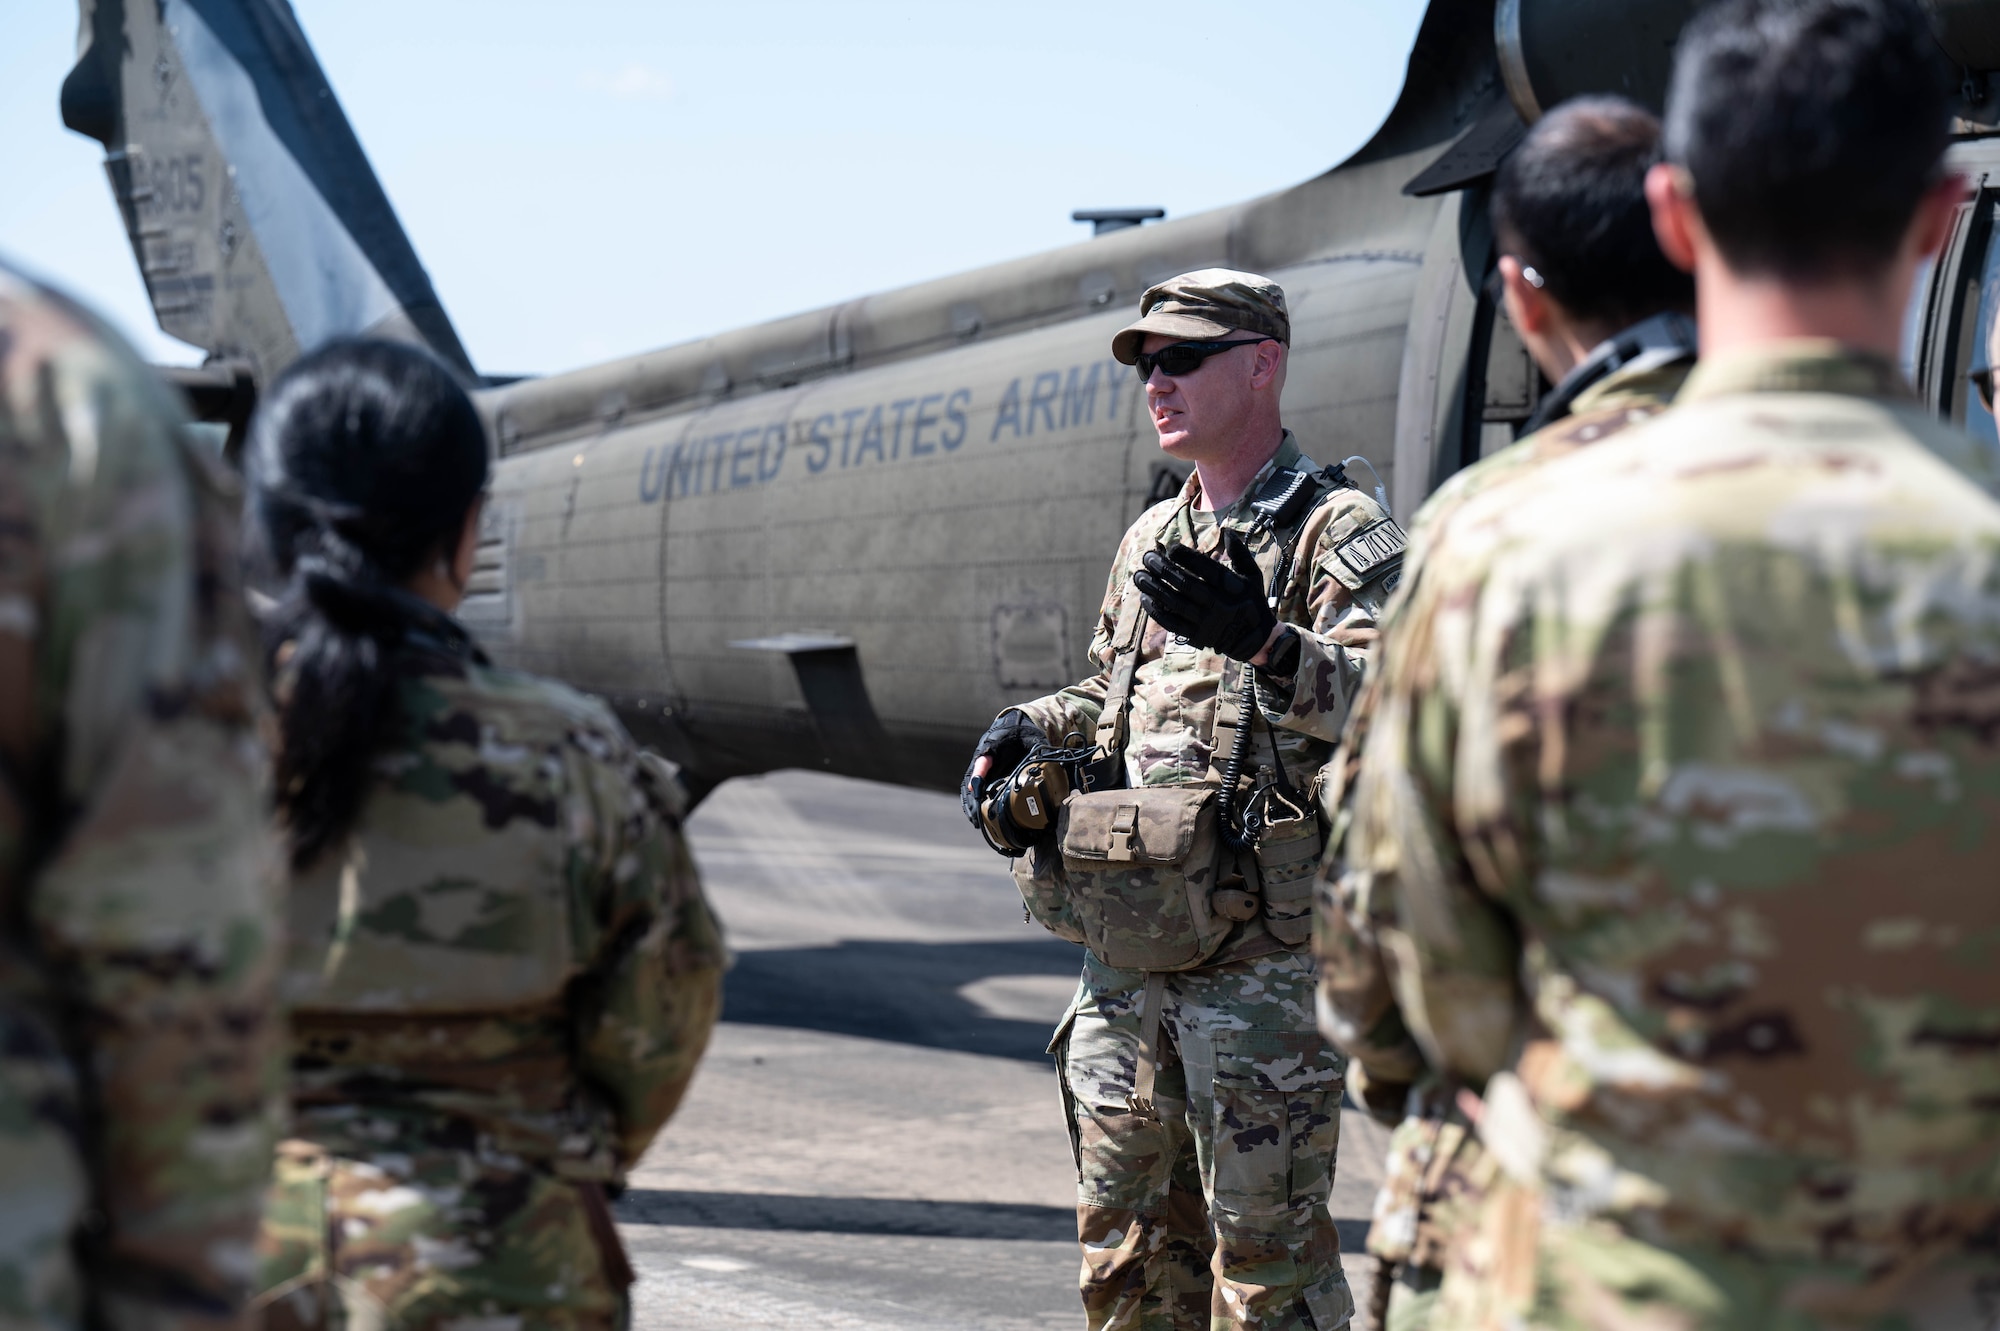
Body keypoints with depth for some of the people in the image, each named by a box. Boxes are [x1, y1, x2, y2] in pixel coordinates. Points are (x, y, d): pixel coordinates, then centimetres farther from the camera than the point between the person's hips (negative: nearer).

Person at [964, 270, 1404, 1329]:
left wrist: (1265, 643, -34)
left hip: (1261, 959, -8)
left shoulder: (1336, 534, -6)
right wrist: (1034, 729, 11)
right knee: (1128, 1243, 14)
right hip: (1127, 954, 8)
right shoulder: (1151, 540, 17)